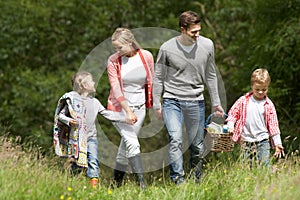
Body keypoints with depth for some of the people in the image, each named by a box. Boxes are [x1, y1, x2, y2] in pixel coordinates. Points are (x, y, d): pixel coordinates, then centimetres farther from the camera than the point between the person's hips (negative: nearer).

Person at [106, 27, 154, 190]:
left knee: (127, 142, 7)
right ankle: (141, 182, -21)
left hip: (139, 107, 3)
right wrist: (128, 111, -19)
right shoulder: (113, 61, -10)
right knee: (132, 143, -16)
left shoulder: (146, 56, -4)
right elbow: (116, 88, -13)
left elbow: (151, 82, 7)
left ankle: (117, 180, 22)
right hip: (120, 107, -3)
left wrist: (155, 104, 9)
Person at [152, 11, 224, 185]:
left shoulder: (207, 45, 0)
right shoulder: (167, 48, -8)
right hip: (172, 100, -2)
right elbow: (158, 78, 3)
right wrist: (156, 104, 2)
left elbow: (211, 76, 11)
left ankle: (196, 182, 20)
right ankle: (178, 180, -21)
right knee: (175, 140, -19)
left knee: (197, 146, 5)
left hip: (196, 101, 2)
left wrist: (216, 103, 13)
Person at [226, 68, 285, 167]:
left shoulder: (268, 105, 0)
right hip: (246, 141, 1)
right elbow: (233, 112, 12)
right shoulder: (244, 101, 2)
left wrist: (278, 143, -1)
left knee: (264, 165, -10)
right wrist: (230, 125, -5)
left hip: (262, 140, -1)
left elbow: (273, 125, 3)